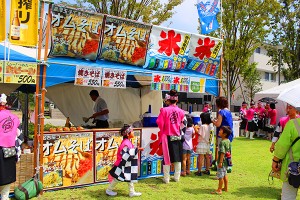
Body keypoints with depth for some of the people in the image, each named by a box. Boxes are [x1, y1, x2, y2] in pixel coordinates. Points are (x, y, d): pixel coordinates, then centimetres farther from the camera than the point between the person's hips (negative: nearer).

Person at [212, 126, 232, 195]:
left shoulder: (222, 142, -22)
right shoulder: (228, 141, 6)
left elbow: (222, 153, -25)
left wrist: (220, 162, -24)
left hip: (222, 161, -9)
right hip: (226, 161, 9)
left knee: (220, 176, -1)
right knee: (224, 174, 19)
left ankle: (219, 190, 5)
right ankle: (226, 188, 29)